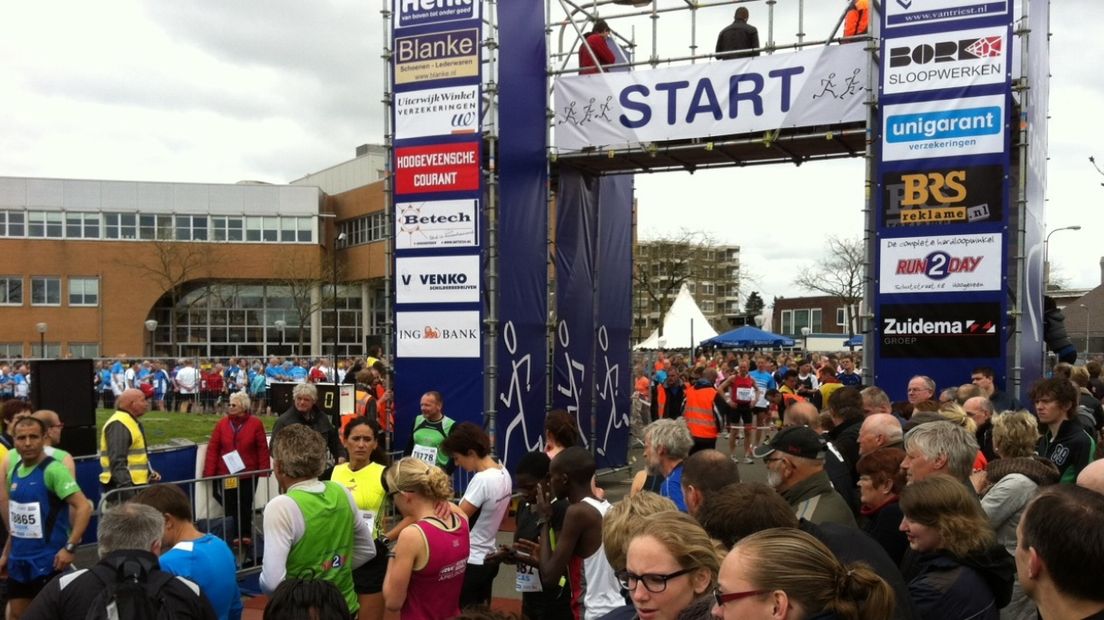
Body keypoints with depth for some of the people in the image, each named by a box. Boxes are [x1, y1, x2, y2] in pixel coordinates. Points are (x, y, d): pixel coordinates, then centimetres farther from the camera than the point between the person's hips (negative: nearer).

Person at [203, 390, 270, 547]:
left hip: (248, 475, -2)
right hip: (226, 475, 2)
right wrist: (209, 474, -7)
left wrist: (264, 472, -7)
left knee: (245, 506, 7)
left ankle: (246, 535, 23)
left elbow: (262, 449, -3)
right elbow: (212, 449, -1)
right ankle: (234, 536, 19)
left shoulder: (255, 424, -4)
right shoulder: (221, 424, 1)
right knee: (230, 507, 6)